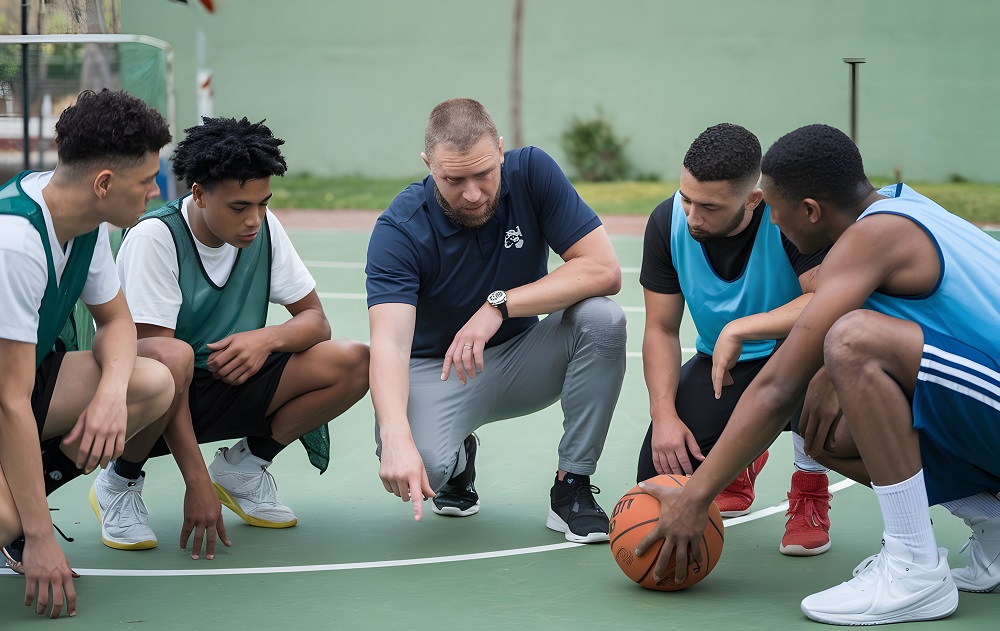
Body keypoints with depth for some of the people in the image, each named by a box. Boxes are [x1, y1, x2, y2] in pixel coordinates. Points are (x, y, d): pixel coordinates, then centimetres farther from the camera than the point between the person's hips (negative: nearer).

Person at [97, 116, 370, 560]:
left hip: (231, 388, 5)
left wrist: (268, 338, -23)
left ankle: (243, 466, 6)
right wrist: (197, 482, -31)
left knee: (354, 363, -13)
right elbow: (154, 348, -26)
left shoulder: (264, 228, -3)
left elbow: (316, 320, 4)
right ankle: (120, 483, -11)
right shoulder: (155, 237, -20)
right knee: (170, 357, -40)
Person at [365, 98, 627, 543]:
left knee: (603, 320, -27)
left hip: (521, 361, 2)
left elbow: (604, 269, -22)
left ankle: (572, 487, -12)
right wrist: (396, 437, -52)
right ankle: (459, 460, 8)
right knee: (423, 466, -33)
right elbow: (390, 342, -34)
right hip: (436, 371, -2)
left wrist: (499, 305, -31)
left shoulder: (532, 173, -16)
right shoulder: (399, 230, -22)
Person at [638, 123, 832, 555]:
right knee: (658, 483, -12)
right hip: (721, 363, 4)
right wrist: (664, 414, -17)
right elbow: (661, 329, -5)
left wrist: (738, 330, -39)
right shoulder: (668, 221, -13)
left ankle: (811, 487, -12)